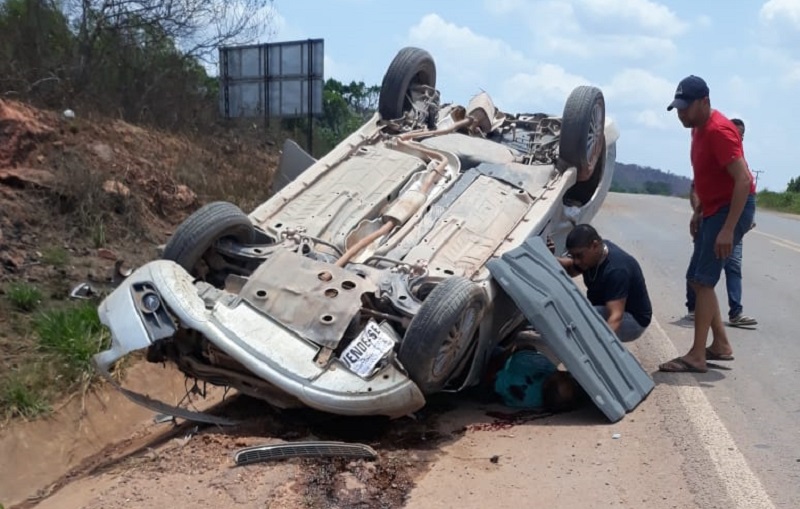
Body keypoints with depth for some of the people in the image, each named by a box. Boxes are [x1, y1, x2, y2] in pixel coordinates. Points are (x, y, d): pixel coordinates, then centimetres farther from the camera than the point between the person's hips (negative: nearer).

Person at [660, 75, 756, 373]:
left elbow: (743, 180, -26)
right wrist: (699, 211, 16)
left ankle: (697, 357, -7)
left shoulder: (719, 131, -20)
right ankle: (721, 345, 20)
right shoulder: (699, 128, 10)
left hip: (732, 209, -10)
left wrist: (728, 229, -29)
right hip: (714, 210, 10)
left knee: (703, 281, -12)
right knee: (697, 279, 11)